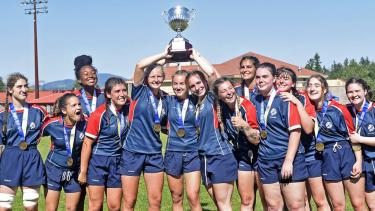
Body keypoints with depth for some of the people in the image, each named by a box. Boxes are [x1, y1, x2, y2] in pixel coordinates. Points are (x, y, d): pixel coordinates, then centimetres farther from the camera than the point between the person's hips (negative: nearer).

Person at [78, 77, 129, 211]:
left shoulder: (128, 109, -3)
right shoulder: (99, 114, -16)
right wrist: (83, 172, -10)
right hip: (98, 161, -4)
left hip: (117, 162, 4)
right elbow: (87, 144, -12)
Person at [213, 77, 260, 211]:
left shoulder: (247, 106, -21)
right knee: (246, 200, 5)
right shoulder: (222, 109, -7)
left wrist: (244, 125, -34)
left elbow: (256, 140, -19)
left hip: (257, 155, -3)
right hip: (241, 156, 4)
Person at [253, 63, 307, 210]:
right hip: (266, 159, 5)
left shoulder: (285, 99, -9)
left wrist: (288, 161, -16)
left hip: (289, 158, -4)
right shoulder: (256, 100, 6)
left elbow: (295, 131, -13)